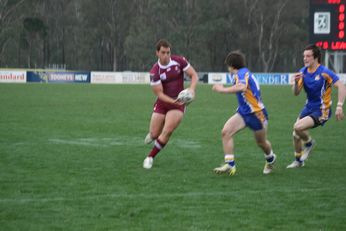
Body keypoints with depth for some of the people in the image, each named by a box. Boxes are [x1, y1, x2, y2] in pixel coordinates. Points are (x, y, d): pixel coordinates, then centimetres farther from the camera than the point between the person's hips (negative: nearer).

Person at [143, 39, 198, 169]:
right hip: (162, 103, 0)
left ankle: (150, 157, 0)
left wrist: (191, 89, -25)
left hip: (178, 103, 0)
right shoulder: (155, 71, -16)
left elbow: (194, 75, -6)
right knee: (154, 134, 3)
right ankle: (152, 135, 44)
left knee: (167, 132, -16)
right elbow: (159, 93, -16)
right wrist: (173, 101, -32)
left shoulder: (179, 61, -11)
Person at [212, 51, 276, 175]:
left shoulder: (241, 74, -22)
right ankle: (230, 165, -13)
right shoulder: (244, 73, 8)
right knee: (226, 131, -13)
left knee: (261, 142, 13)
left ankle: (270, 159, 46)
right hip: (243, 112, 9)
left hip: (256, 113, -9)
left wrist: (223, 89, -38)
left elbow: (241, 87, -44)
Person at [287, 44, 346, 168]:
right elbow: (296, 93, 0)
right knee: (296, 134, 9)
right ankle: (298, 160, 32)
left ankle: (309, 143, 9)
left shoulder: (324, 72, -20)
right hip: (309, 107, 7)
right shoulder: (303, 72, -1)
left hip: (322, 111, -7)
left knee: (298, 127, -23)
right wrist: (296, 82, -22)